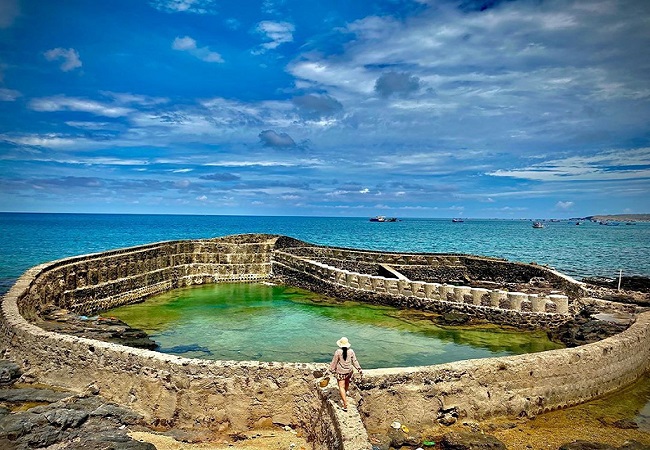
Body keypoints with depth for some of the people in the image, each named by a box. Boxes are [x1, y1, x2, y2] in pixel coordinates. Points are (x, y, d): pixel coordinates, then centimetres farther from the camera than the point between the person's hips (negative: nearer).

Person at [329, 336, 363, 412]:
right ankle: (345, 392, 61)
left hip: (340, 372, -4)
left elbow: (334, 362, -10)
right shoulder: (351, 351, -9)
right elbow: (355, 361, -3)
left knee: (341, 387, 0)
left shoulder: (338, 352, -18)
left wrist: (332, 370, 4)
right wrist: (359, 369, 6)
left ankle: (345, 405, -8)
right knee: (347, 382, 31)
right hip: (349, 371, 4)